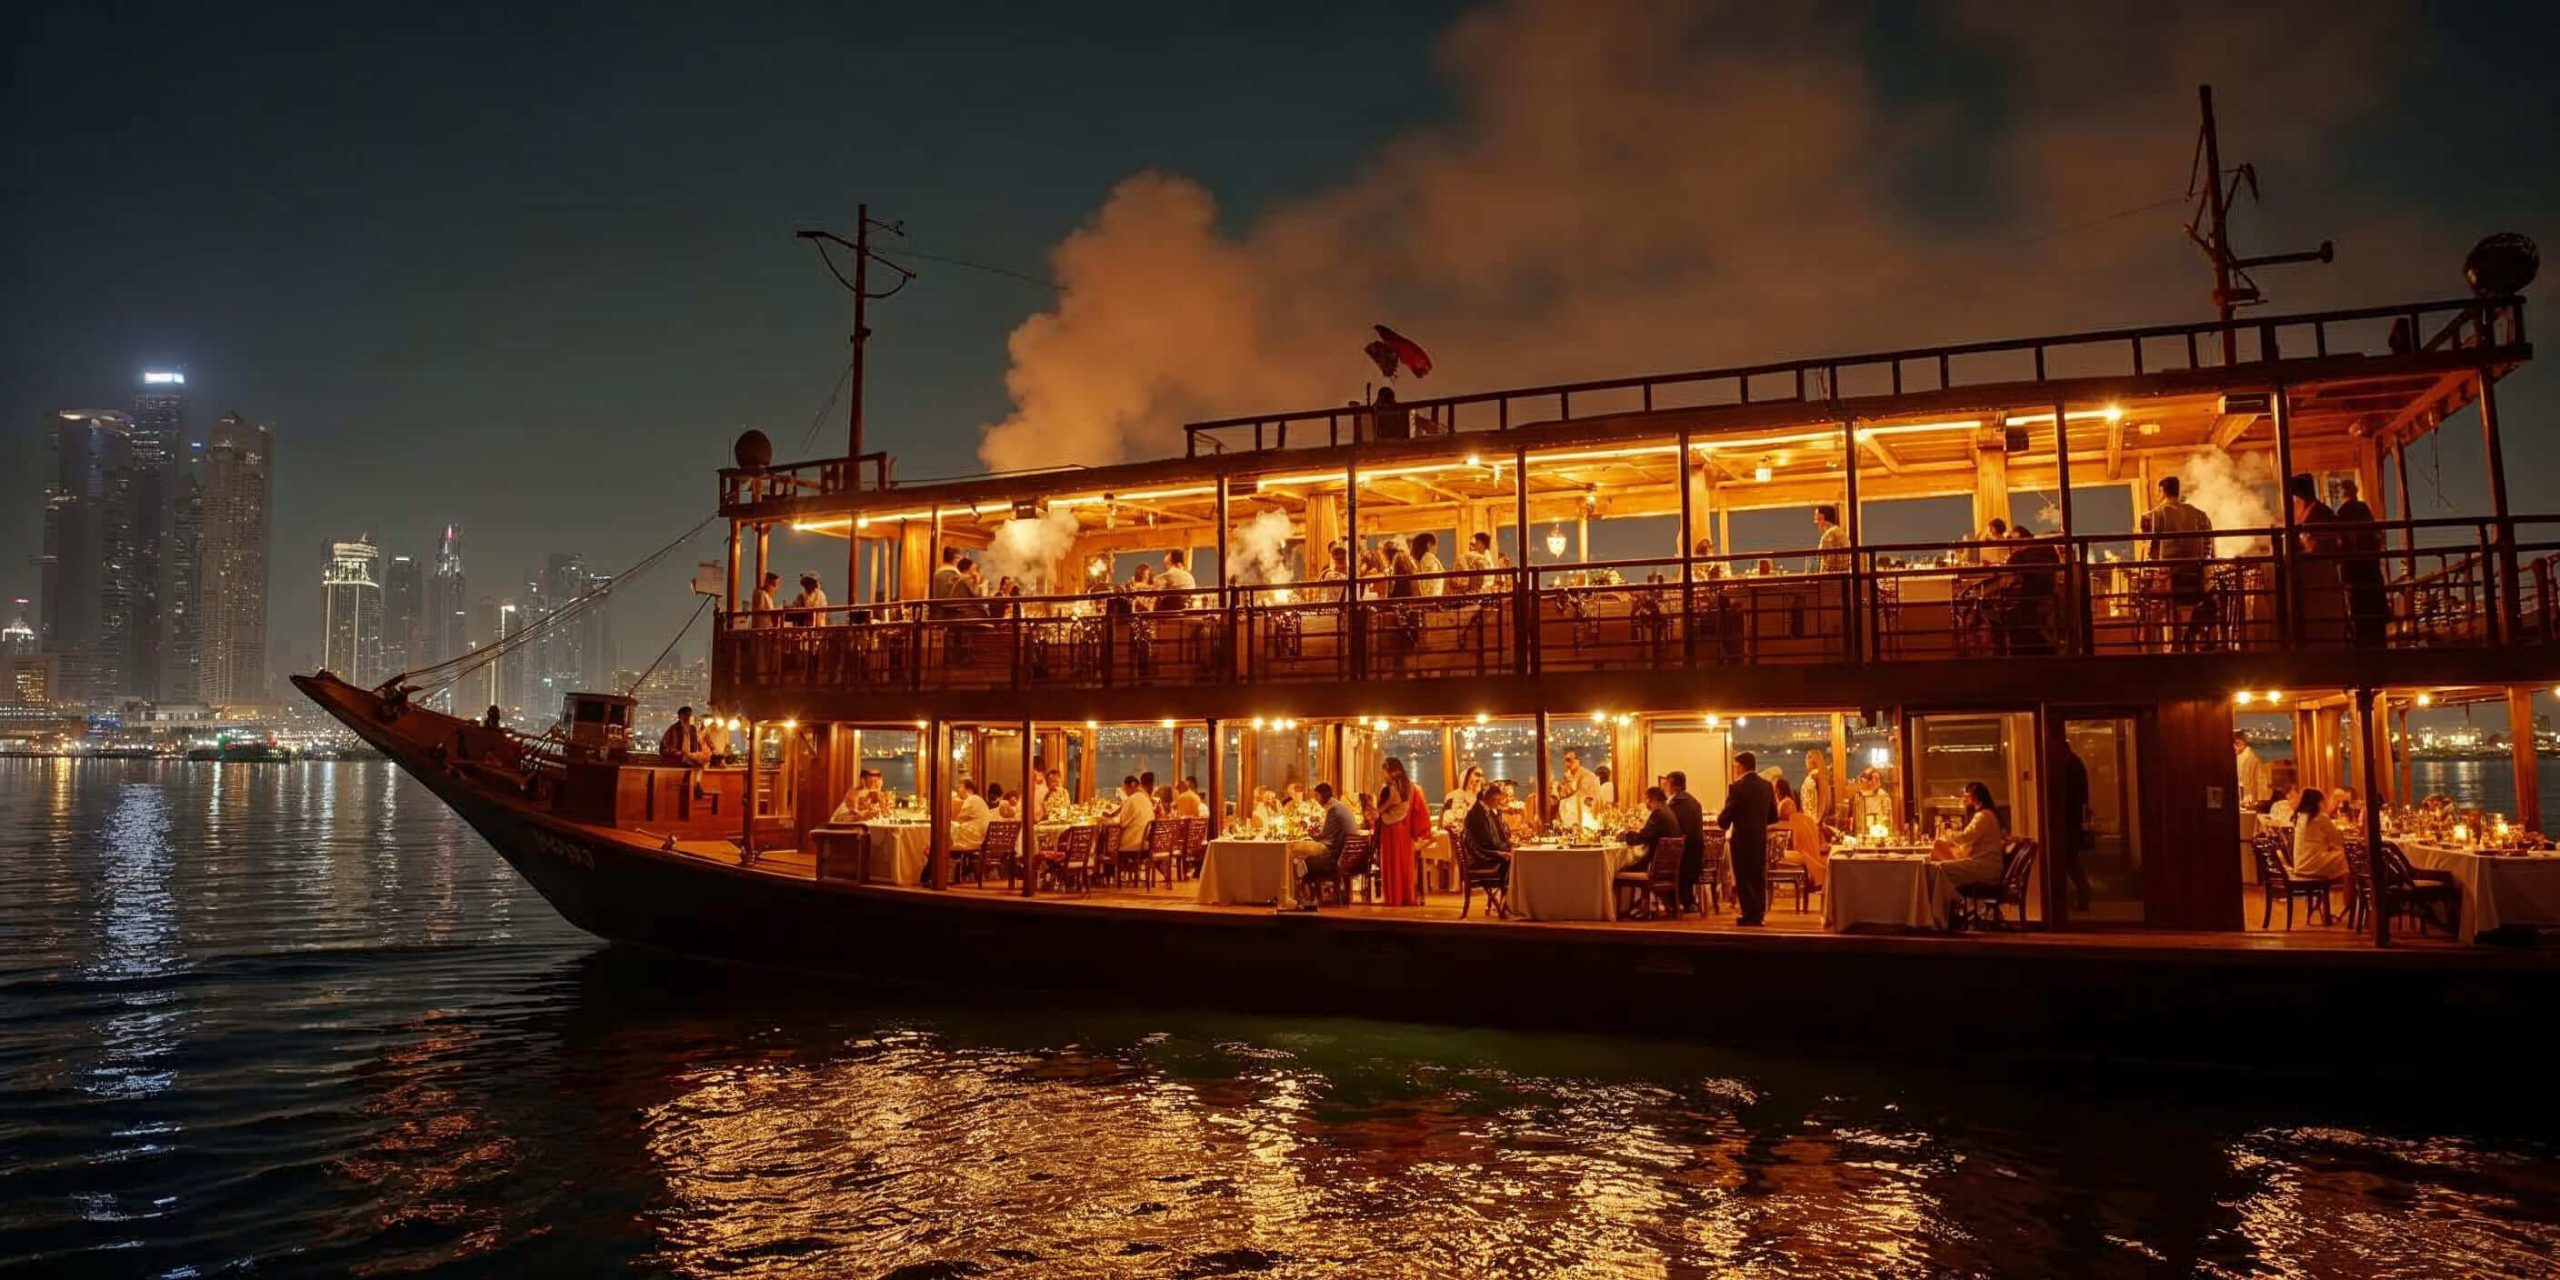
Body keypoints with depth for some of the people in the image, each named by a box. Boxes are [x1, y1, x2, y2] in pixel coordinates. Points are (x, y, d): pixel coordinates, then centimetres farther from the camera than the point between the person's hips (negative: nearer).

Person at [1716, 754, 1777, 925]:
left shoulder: (1736, 787, -16)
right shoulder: (1767, 785, 3)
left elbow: (1724, 820, -16)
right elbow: (1773, 816, 10)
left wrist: (1718, 816, 5)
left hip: (1742, 840, -6)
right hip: (1760, 839, 6)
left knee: (1744, 878, 3)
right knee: (1759, 877, 14)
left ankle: (1750, 916, 5)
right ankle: (1758, 914, 20)